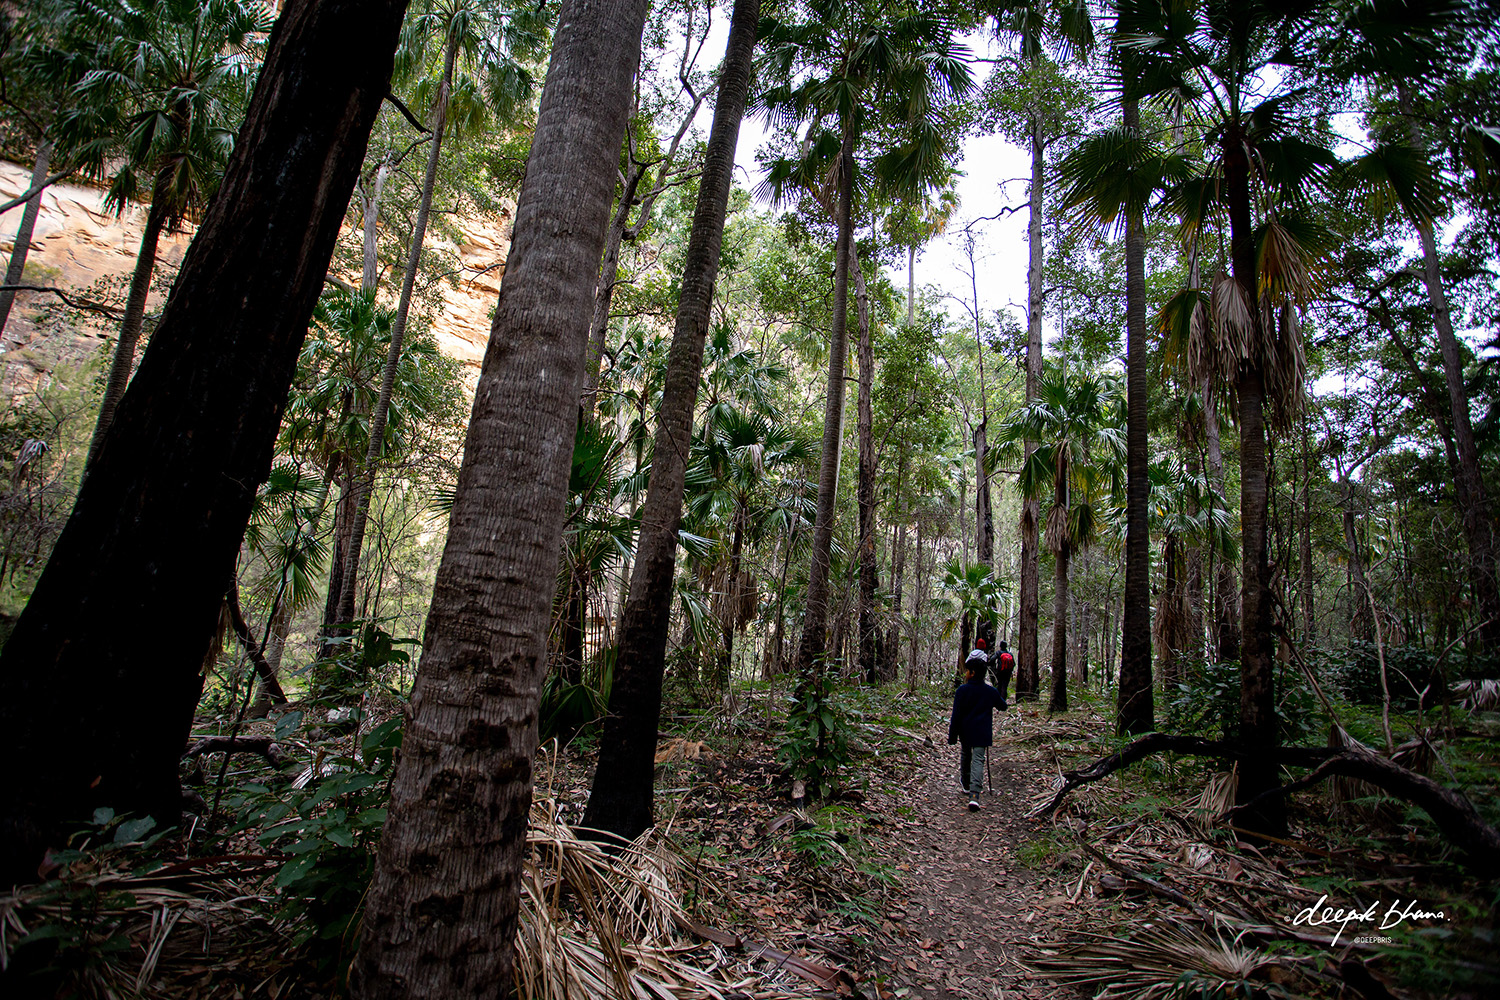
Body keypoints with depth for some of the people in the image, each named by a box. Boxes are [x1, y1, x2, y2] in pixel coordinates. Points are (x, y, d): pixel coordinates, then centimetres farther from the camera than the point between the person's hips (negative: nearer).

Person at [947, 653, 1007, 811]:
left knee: (965, 756, 22)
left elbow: (956, 715, -10)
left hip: (966, 732, 0)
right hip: (983, 733, 0)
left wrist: (952, 736, -5)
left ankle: (965, 784, 42)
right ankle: (974, 795, -18)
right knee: (978, 760, -3)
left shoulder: (962, 690, -11)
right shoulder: (991, 691, -3)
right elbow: (1003, 706, 16)